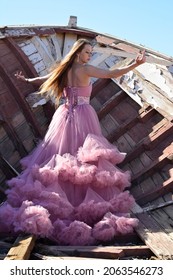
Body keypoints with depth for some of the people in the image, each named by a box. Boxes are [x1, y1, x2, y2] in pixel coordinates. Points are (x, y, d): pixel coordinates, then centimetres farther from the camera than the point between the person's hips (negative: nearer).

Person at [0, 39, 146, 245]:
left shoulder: (64, 70, 11)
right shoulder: (85, 69, -7)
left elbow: (44, 79, 26)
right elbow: (111, 74, -17)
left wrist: (27, 80, 45)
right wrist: (135, 64, -18)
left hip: (65, 116, 6)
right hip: (82, 117, -6)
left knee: (61, 156, 7)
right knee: (85, 158, -6)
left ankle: (53, 201, 9)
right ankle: (86, 202, -6)